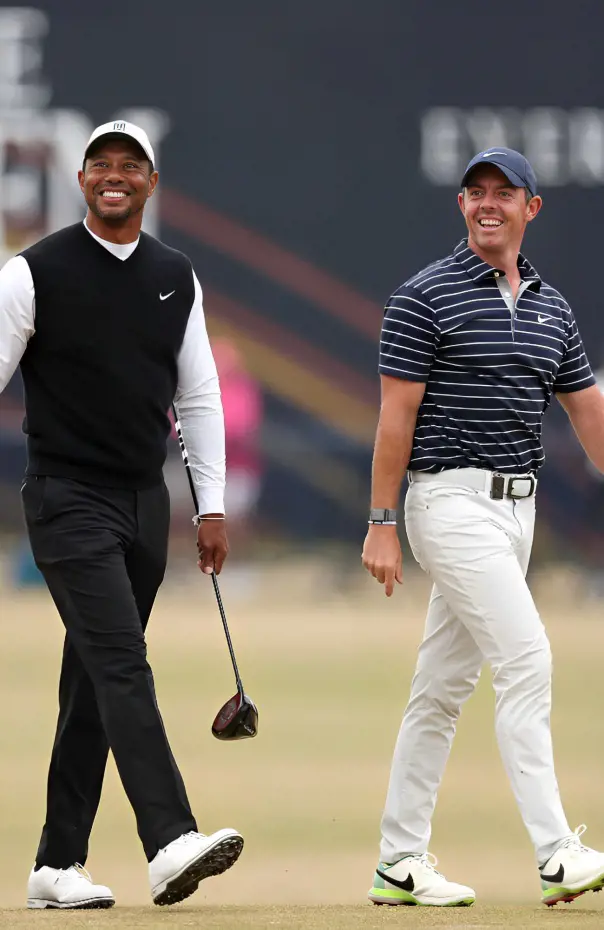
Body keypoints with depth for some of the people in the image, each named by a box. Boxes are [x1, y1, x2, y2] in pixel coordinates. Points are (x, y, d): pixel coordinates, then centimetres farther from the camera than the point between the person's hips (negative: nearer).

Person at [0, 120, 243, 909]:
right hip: (68, 498, -6)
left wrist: (212, 506, 10)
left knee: (94, 686, 8)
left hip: (145, 503, 6)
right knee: (122, 666, -18)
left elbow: (198, 395, 15)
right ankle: (171, 843, -30)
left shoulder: (177, 279, 11)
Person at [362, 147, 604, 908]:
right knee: (526, 660, -18)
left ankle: (400, 864, 14)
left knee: (443, 687, 10)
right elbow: (396, 414, -8)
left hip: (517, 505, 7)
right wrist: (381, 525, -11)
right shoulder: (426, 297, -6)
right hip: (453, 500, -7)